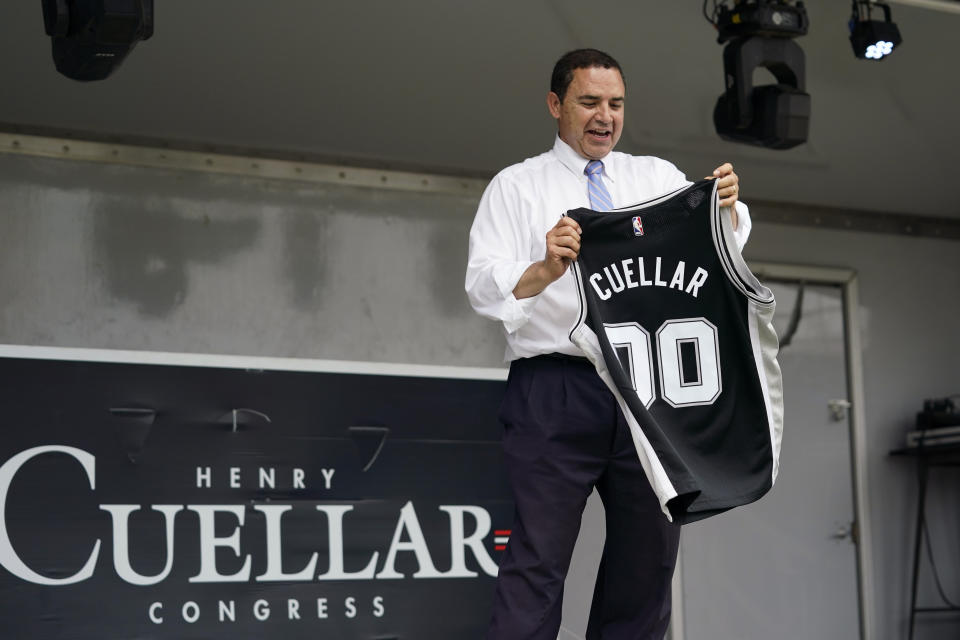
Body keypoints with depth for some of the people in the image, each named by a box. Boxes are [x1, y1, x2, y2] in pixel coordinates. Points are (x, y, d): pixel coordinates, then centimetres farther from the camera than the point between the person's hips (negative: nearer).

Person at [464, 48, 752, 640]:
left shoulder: (657, 178, 16)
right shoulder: (517, 187, 8)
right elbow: (485, 289, -5)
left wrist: (728, 206, -24)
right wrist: (546, 269, -26)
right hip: (556, 388, -4)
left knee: (650, 557, 7)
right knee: (539, 559, -11)